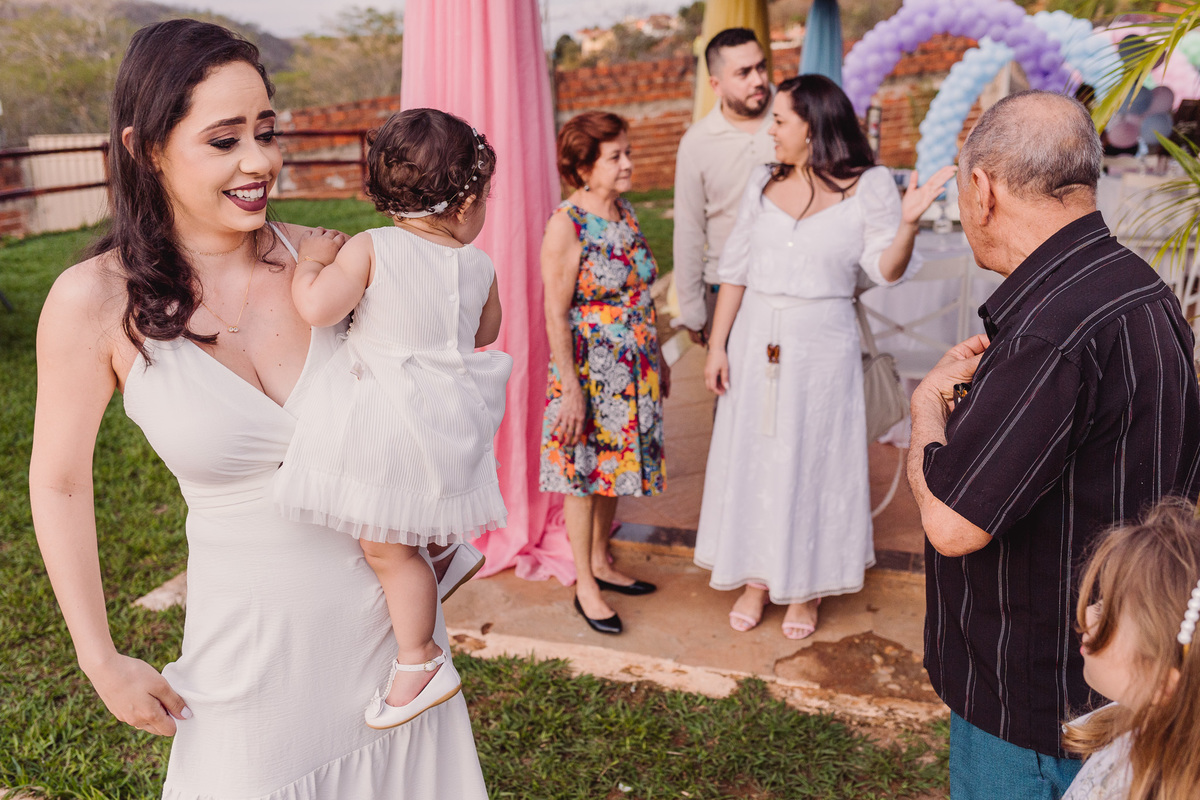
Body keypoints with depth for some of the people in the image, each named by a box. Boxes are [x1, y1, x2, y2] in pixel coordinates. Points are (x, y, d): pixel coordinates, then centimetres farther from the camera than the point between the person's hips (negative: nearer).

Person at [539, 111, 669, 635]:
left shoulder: (624, 212, 7)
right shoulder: (566, 224, -16)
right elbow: (555, 314, -17)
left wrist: (658, 356, 17)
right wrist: (569, 386, -19)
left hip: (633, 369, 7)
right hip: (589, 367, -7)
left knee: (614, 462, 17)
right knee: (583, 472, 4)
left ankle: (601, 563, 35)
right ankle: (585, 585, 18)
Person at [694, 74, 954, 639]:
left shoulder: (869, 185, -5)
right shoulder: (765, 181, 4)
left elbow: (885, 270, -11)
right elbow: (735, 269, 5)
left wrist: (908, 223, -29)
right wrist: (717, 346, 2)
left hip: (822, 342, -3)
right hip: (757, 338, 3)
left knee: (812, 459, 6)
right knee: (753, 456, 9)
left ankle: (805, 589, 23)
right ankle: (756, 578, 26)